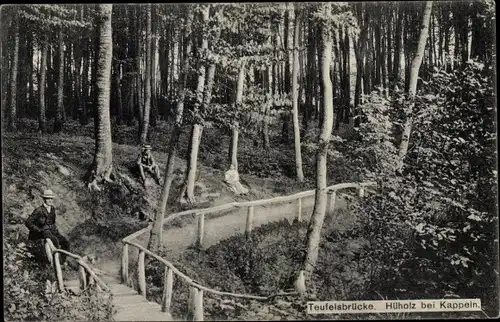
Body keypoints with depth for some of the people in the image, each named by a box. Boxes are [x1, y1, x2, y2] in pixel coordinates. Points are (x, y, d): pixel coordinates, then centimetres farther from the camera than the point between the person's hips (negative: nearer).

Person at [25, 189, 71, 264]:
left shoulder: (52, 209, 11)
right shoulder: (39, 210, -11)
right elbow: (28, 222, -11)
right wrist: (38, 230, -17)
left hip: (52, 230, 7)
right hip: (42, 231, -7)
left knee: (66, 242, -8)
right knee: (55, 241, -34)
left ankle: (62, 262, 0)